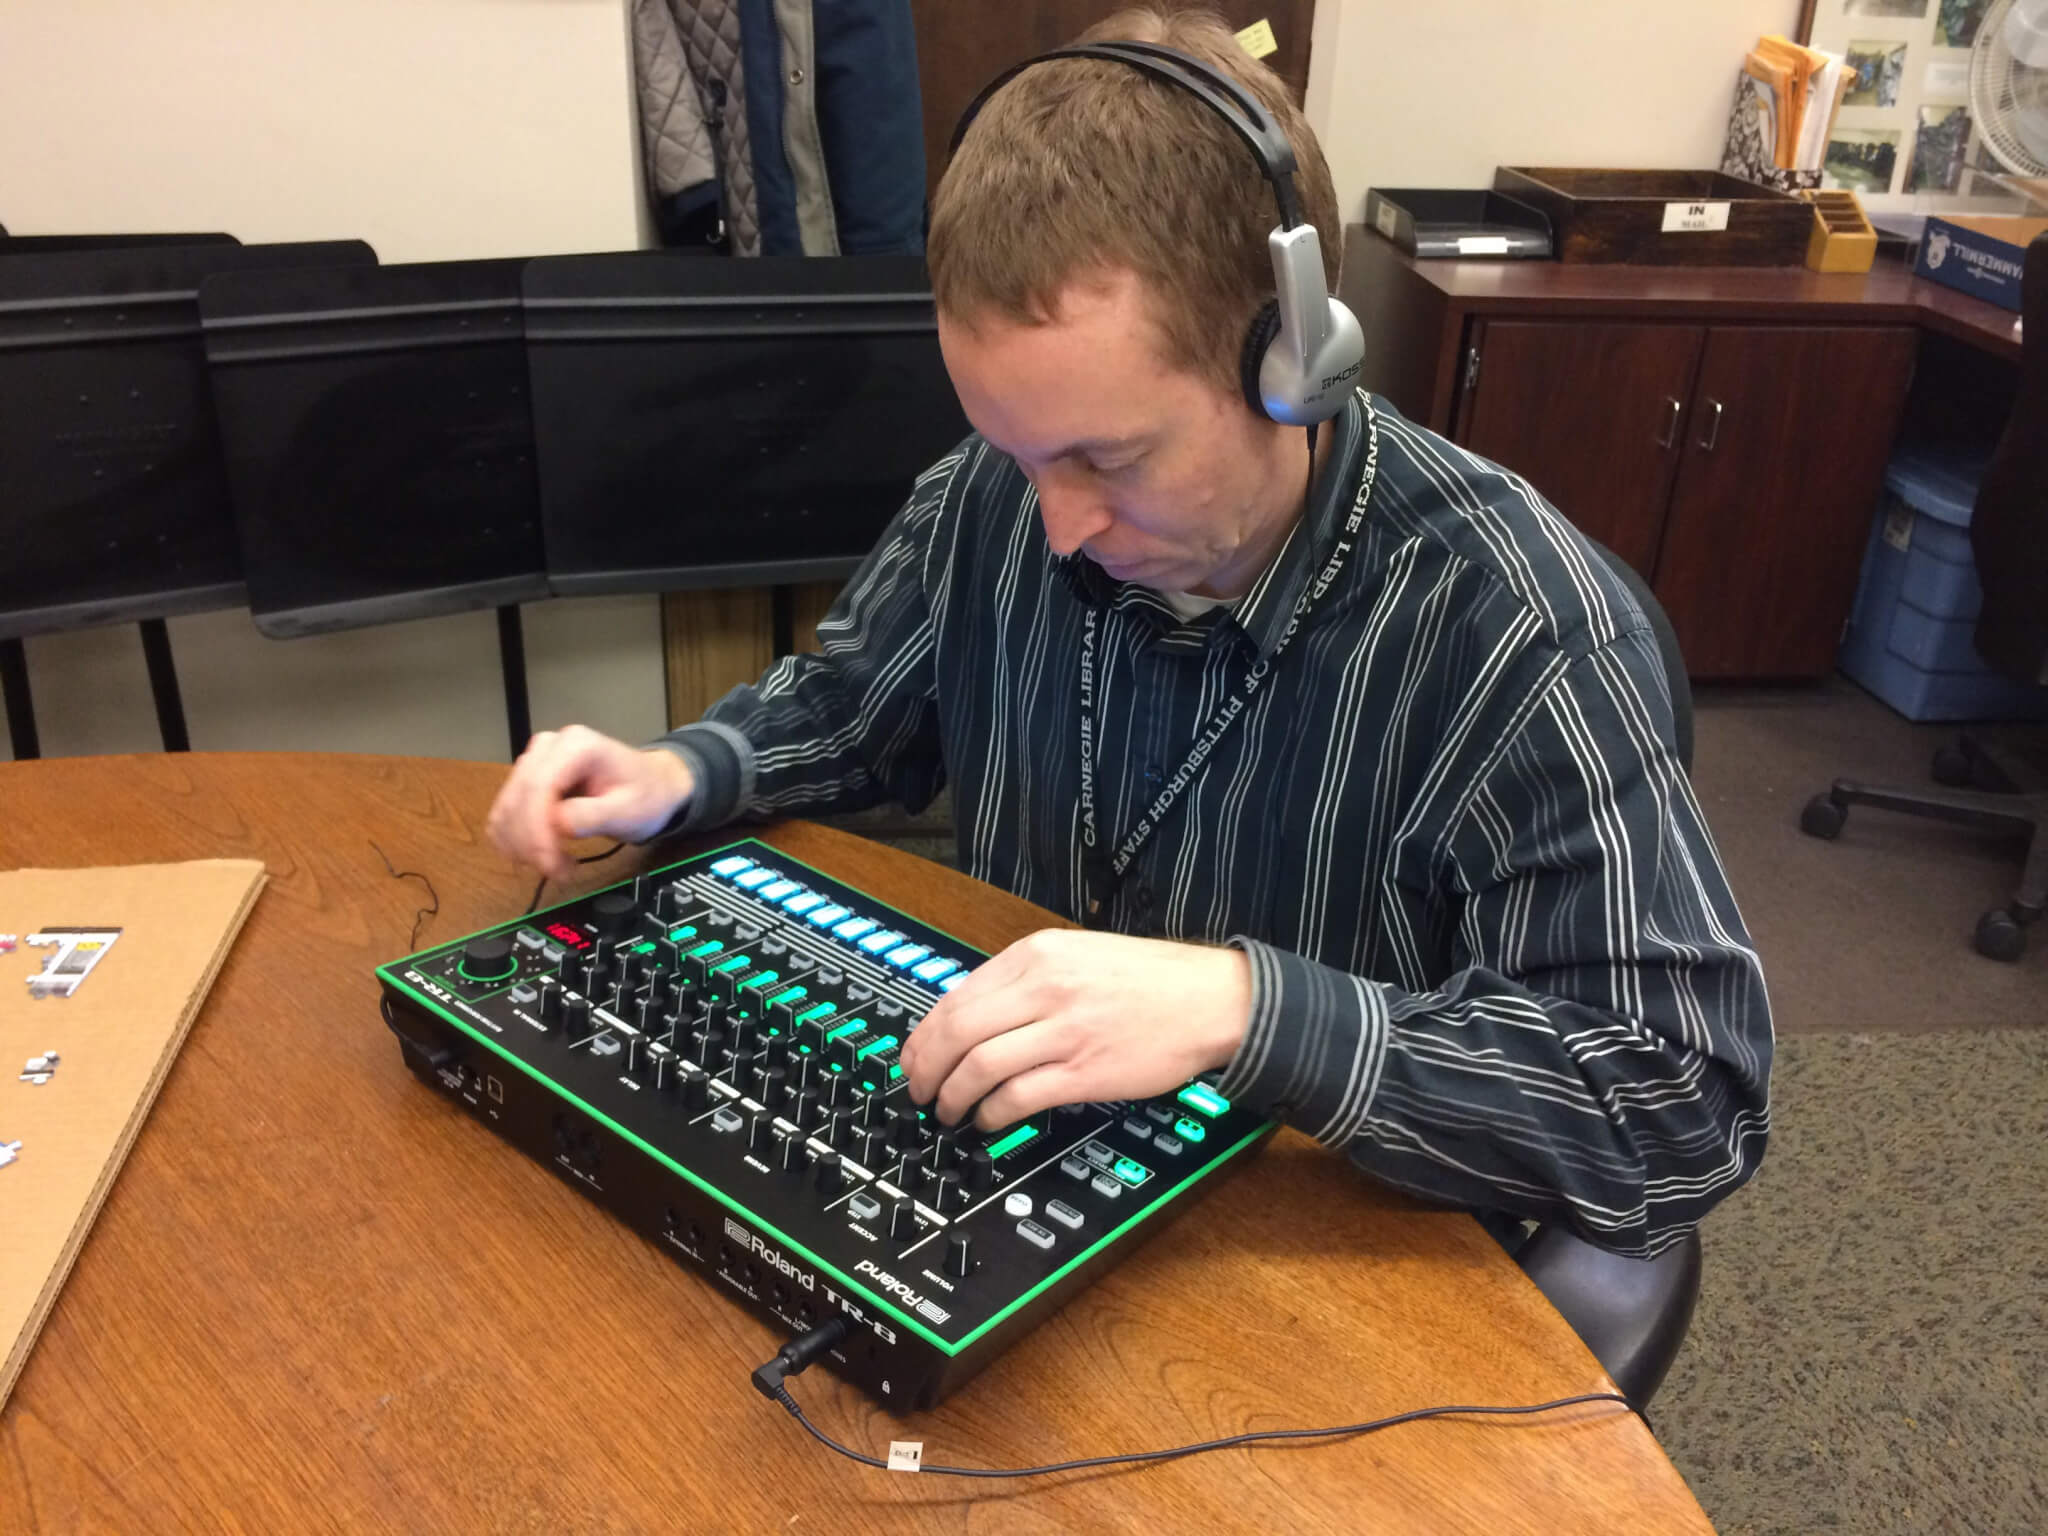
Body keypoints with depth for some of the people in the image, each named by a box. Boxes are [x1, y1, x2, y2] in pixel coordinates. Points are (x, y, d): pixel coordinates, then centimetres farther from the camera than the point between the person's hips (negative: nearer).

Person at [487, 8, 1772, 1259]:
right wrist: (676, 776, -8)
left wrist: (1243, 1007, -35)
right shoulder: (998, 496, -8)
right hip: (1006, 1168, 4)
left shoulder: (1517, 631, -24)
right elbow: (849, 709, 10)